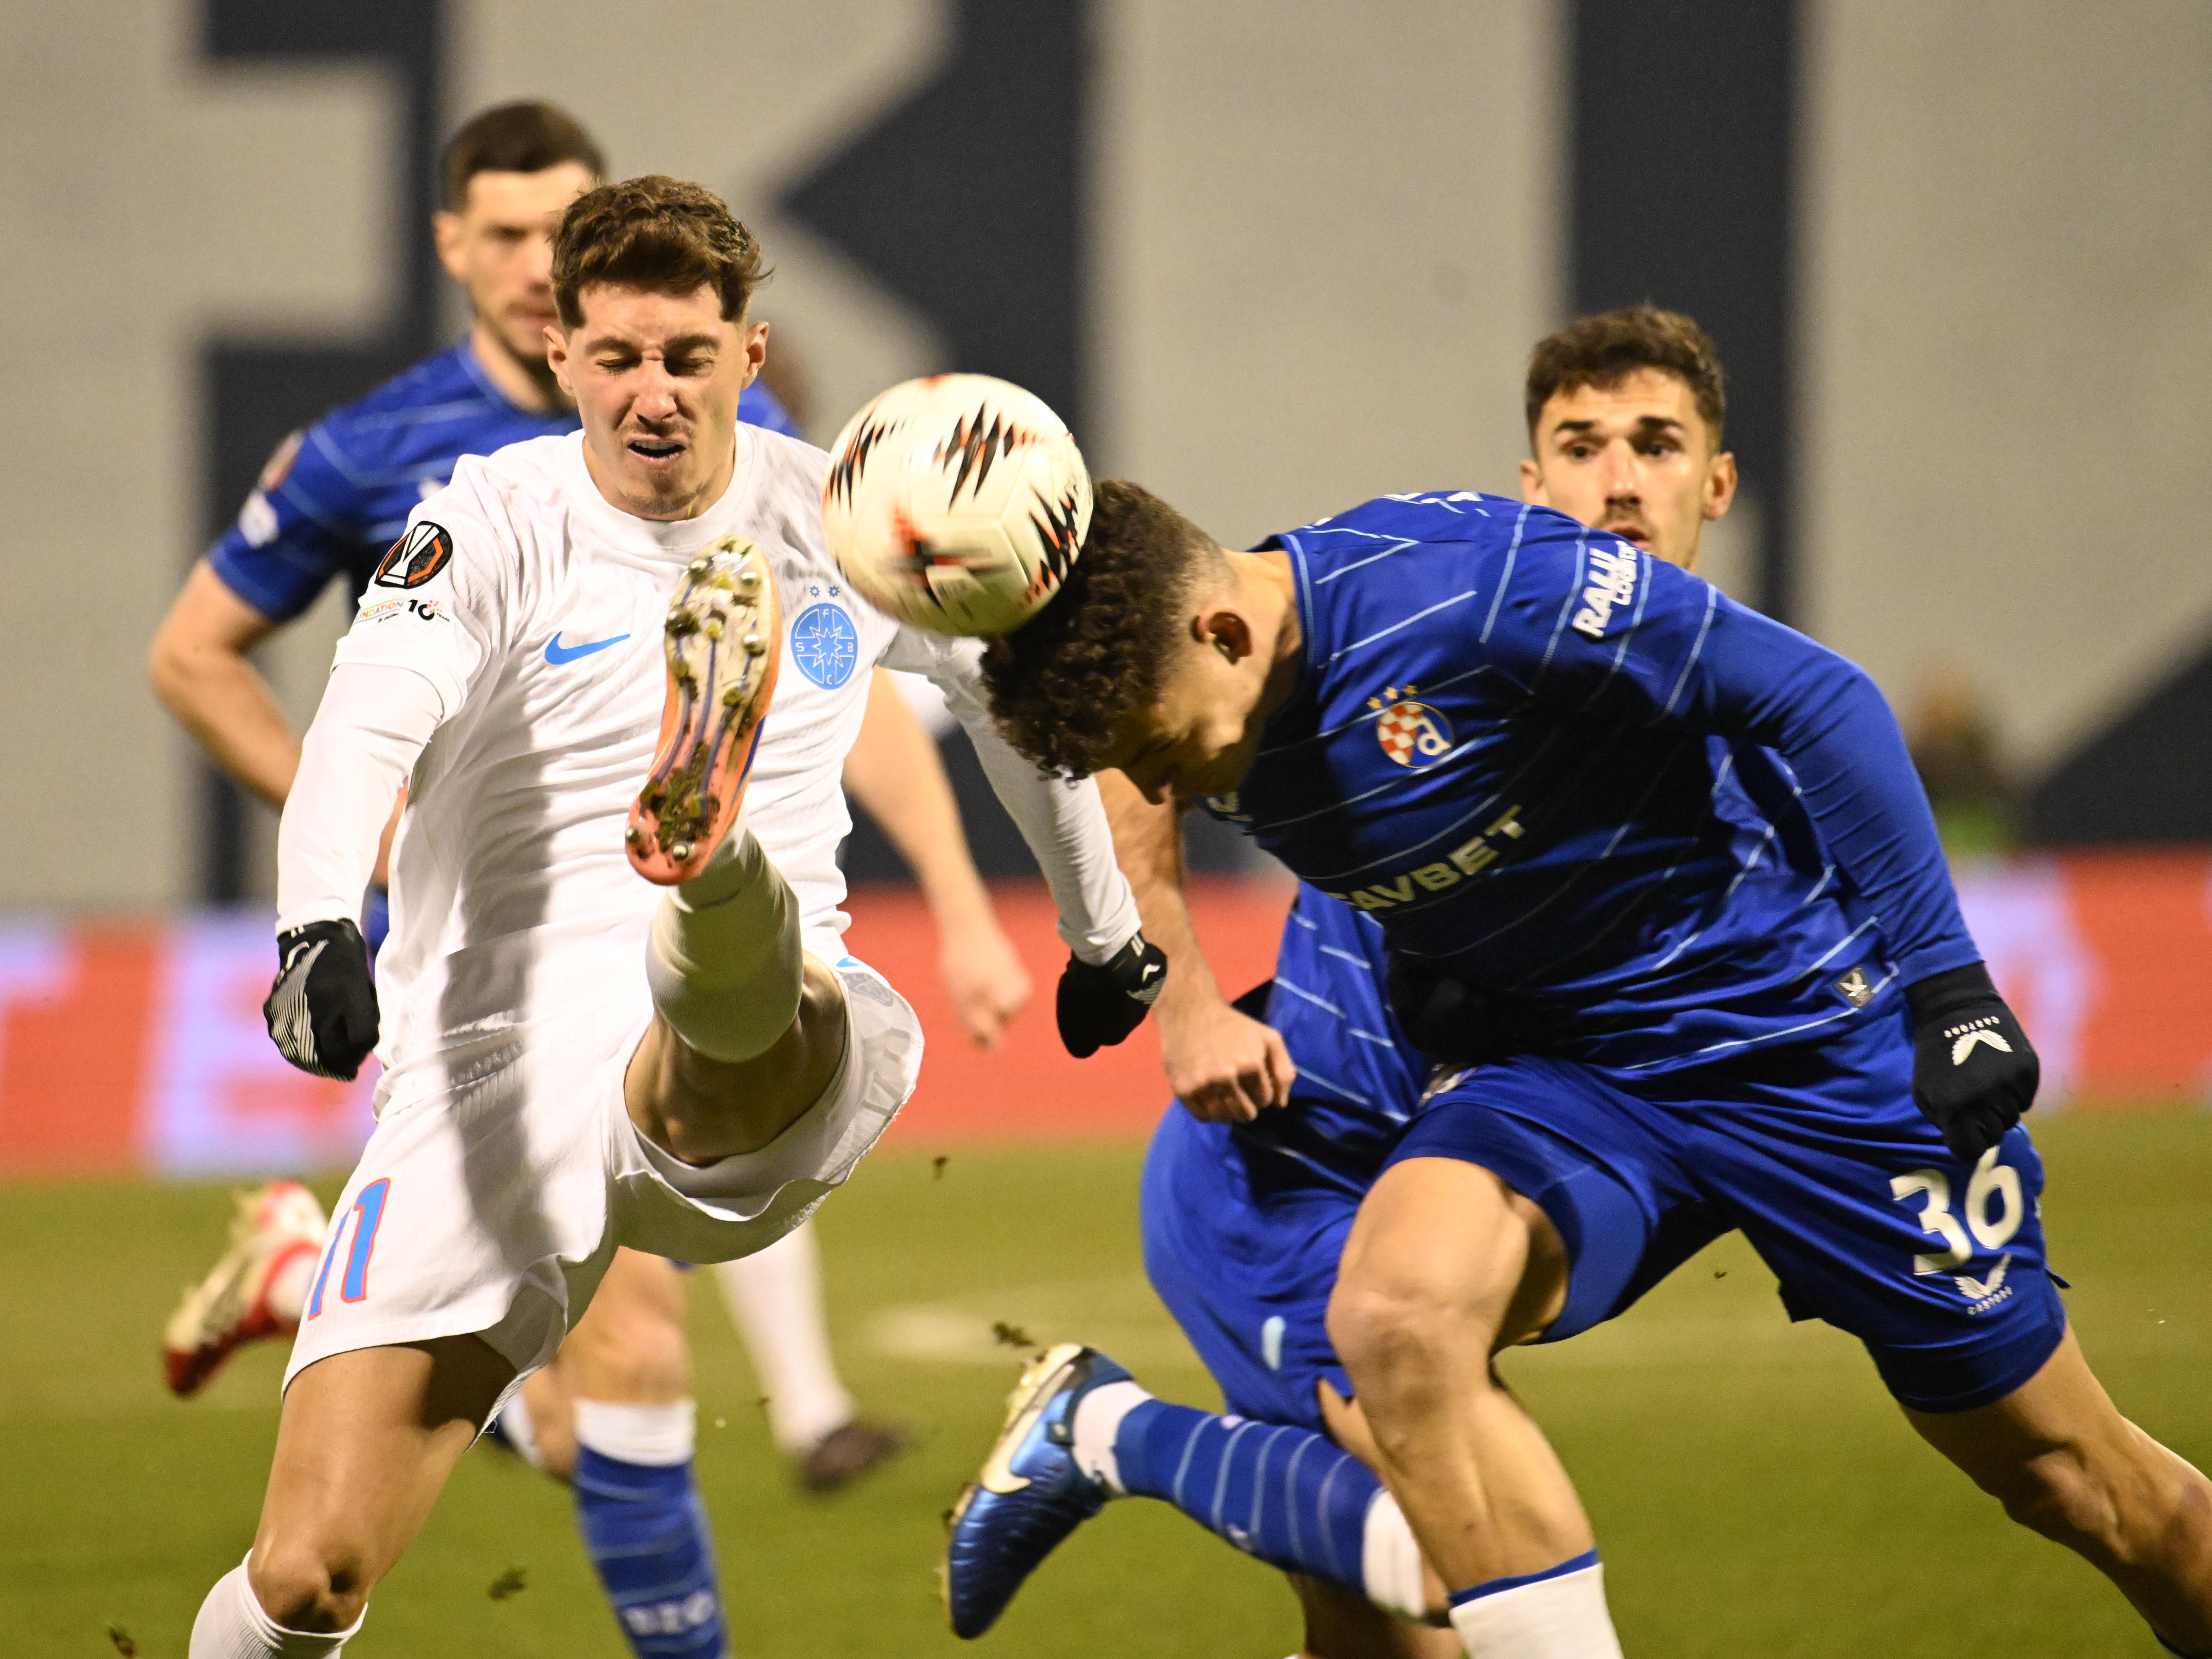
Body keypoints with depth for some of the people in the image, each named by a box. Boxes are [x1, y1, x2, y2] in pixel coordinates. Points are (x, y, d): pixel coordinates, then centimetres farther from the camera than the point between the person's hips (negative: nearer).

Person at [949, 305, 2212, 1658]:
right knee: (1397, 1312, -28)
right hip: (1559, 1066, 4)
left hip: (1802, 1027, -4)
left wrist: (1947, 981, -16)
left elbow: (1818, 702, -19)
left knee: (2066, 1474, 4)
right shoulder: (1177, 685, -9)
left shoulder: (1471, 583, -28)